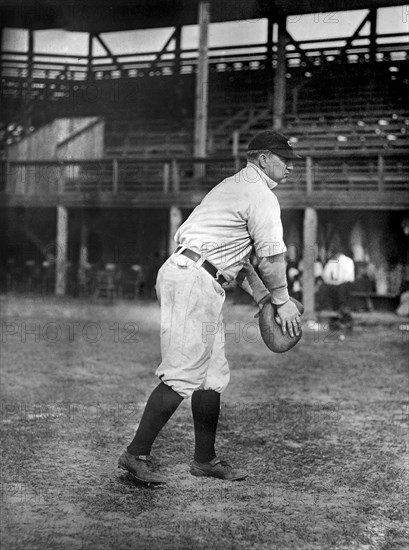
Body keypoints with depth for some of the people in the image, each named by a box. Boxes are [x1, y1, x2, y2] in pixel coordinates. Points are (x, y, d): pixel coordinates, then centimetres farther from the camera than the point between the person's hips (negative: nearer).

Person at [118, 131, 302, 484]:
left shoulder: (233, 186, 25)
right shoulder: (262, 197, -6)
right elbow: (272, 259, -10)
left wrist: (262, 296, 23)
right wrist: (282, 301, 5)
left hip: (203, 285, 11)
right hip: (192, 279, -11)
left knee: (213, 374, 12)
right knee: (184, 373, -12)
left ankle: (206, 459, 19)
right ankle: (136, 454, -8)